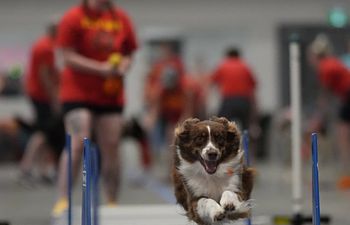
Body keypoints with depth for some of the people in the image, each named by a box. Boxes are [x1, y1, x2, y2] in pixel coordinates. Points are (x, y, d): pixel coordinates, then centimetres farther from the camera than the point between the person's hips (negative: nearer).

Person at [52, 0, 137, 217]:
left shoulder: (122, 18, 7)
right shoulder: (74, 18, -7)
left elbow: (129, 54, 15)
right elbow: (68, 57, -11)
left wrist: (122, 67, -8)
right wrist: (102, 68, -19)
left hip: (112, 95, 4)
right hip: (78, 92, -4)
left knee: (111, 148, 2)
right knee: (78, 143, -16)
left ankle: (112, 204, 11)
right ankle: (63, 201, -14)